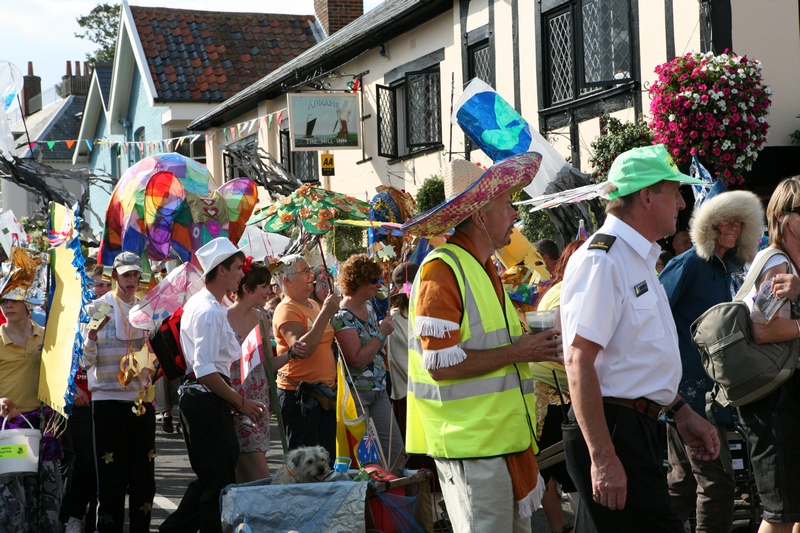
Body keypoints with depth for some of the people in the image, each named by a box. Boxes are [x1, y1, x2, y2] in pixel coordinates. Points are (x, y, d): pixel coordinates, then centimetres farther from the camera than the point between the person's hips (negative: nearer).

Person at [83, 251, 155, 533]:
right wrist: (92, 335, -23)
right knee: (112, 477, -1)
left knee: (143, 475, 6)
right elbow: (86, 362, -7)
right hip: (108, 399, -4)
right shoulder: (98, 308, -2)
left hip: (142, 399, 4)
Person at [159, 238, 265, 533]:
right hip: (207, 401, -11)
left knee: (210, 477, 17)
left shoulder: (197, 304, 17)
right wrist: (241, 402, -15)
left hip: (195, 397, 11)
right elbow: (205, 371, -22)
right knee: (219, 480, -5)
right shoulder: (210, 311, -16)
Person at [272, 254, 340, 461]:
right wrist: (325, 314, -24)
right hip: (299, 395, -9)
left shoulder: (314, 305, 15)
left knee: (328, 459, 11)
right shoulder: (286, 310, -12)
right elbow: (302, 349, -26)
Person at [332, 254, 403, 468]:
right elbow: (357, 360, -22)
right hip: (355, 394, -9)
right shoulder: (342, 316, -15)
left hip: (378, 391, 9)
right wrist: (382, 333, -17)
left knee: (395, 448, 5)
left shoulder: (368, 307, 12)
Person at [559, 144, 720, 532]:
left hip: (639, 427, 10)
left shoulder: (640, 259, 18)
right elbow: (579, 362, -22)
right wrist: (602, 457, -25)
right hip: (612, 433, -10)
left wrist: (681, 412, 22)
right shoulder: (601, 260, -16)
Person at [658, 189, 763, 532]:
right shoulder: (690, 264, -11)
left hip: (710, 387, 9)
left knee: (684, 481, 13)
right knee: (717, 481, -10)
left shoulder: (726, 270, 16)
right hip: (689, 387, -9)